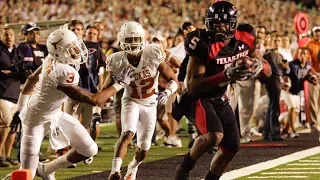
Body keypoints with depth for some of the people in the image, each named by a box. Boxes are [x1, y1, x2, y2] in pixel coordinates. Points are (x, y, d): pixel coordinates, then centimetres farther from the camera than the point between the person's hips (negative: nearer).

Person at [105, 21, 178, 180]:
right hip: (131, 101, -1)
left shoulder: (153, 55, -23)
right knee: (127, 134, -29)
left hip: (150, 104, 1)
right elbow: (109, 85, -3)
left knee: (144, 148, 6)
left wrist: (167, 93, -35)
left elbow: (173, 80, -17)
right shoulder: (117, 62, -20)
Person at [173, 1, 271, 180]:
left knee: (231, 148, 10)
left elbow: (268, 71, 2)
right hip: (198, 98, -7)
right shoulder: (204, 45, -26)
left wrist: (259, 66, -23)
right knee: (214, 136, -30)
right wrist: (226, 75, -38)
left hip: (221, 100, 7)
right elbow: (193, 86, -28)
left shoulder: (245, 39, -8)